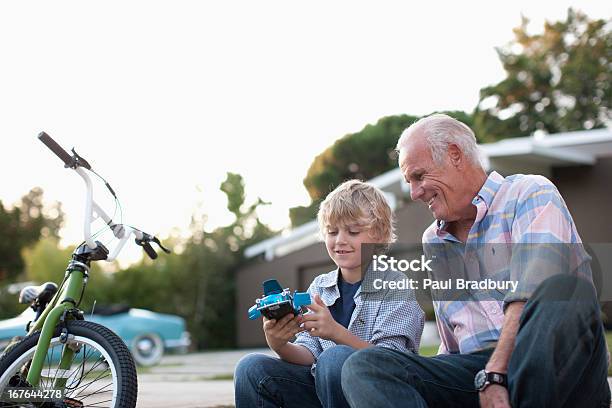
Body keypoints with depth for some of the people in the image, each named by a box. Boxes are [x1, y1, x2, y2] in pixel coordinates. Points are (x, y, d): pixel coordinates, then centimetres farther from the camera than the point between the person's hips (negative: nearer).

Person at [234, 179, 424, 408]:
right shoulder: (319, 287, 11)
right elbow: (309, 356, 3)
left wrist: (337, 333, -29)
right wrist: (280, 346, -20)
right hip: (320, 388, 5)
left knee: (335, 358, -34)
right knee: (252, 368, -16)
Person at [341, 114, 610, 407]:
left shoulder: (531, 194, 2)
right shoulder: (432, 242, 23)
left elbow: (532, 299, -15)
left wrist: (494, 374, -24)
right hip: (473, 371, 5)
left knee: (562, 288, -37)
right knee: (362, 366, -20)